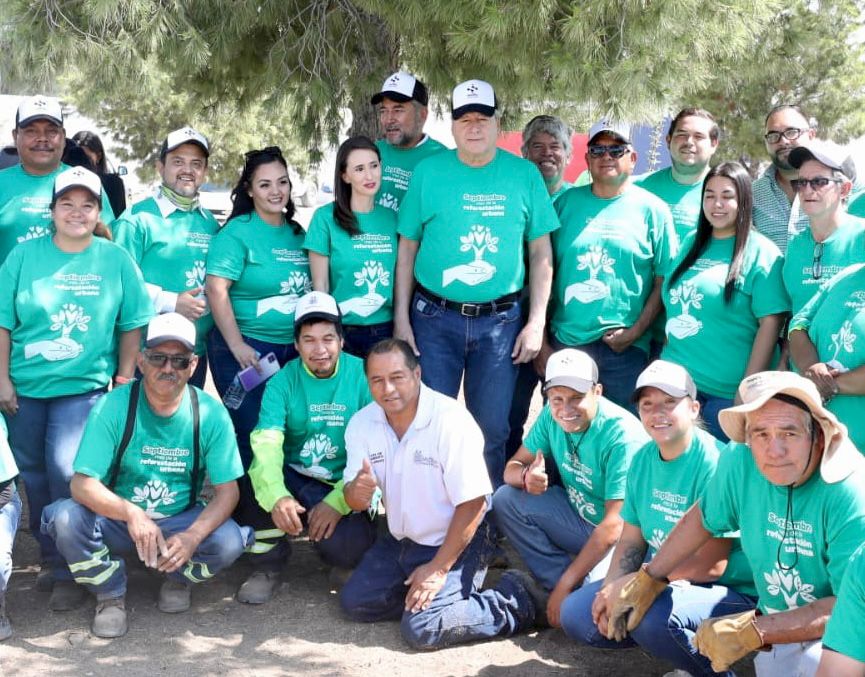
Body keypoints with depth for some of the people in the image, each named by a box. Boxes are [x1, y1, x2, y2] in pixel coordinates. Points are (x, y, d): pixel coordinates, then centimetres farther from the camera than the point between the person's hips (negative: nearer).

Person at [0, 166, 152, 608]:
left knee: (66, 472, -14)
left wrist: (124, 380, 0)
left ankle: (70, 570, 0)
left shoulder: (116, 260, 0)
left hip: (83, 386, -2)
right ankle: (50, 559, 27)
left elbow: (132, 324, 3)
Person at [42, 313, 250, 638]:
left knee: (229, 541, -28)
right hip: (116, 518, 0)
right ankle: (111, 594, -1)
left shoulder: (211, 414, -12)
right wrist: (130, 513, -41)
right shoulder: (112, 407, -16)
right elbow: (82, 484, -21)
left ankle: (178, 578, 8)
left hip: (182, 520, 1)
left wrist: (192, 536, -31)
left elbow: (227, 491, -12)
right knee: (65, 519, -30)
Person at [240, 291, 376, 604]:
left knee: (340, 547, -31)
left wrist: (338, 502, -25)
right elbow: (267, 443, -20)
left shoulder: (363, 376, -8)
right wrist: (277, 497, -39)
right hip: (294, 483, 2)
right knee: (260, 473, -29)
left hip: (346, 492, -2)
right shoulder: (283, 381, -5)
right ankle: (267, 564, -4)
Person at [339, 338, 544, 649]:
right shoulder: (362, 423, -5)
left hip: (457, 541, -7)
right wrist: (358, 491, -30)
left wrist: (439, 568, -21)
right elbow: (355, 501, -4)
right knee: (353, 602, -1)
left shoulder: (451, 420, -24)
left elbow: (473, 504, -22)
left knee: (421, 630, -21)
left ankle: (514, 600, -5)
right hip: (402, 540, 7)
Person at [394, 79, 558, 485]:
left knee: (491, 427, 9)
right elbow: (407, 248, 3)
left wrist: (536, 322, 0)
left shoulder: (524, 175, 2)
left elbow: (540, 253, 5)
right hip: (435, 318, 0)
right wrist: (401, 320, -1)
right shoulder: (429, 171, 1)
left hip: (500, 320, 0)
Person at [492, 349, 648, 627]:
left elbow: (615, 526, -27)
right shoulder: (552, 416, -7)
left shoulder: (623, 434, -26)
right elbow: (513, 466, 1)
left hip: (621, 536, -7)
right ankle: (574, 590, -11)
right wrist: (526, 476, -27)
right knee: (505, 499, -11)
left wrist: (565, 584, -25)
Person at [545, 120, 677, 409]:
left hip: (624, 351, -2)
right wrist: (542, 342, 1)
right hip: (564, 343, 2)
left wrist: (635, 332, -8)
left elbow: (663, 281, 1)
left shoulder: (652, 209, 2)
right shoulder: (566, 203, 7)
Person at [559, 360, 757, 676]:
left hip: (728, 592, -8)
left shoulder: (714, 463, -21)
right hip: (661, 582, 8)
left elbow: (711, 565, -24)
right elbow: (632, 538, 8)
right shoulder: (642, 459, 3)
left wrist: (628, 585, -21)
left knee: (651, 614, -35)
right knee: (576, 614, 0)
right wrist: (611, 589, -12)